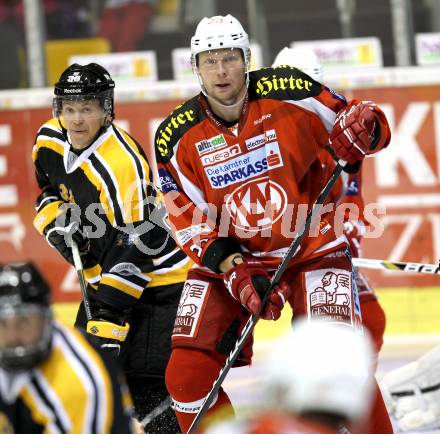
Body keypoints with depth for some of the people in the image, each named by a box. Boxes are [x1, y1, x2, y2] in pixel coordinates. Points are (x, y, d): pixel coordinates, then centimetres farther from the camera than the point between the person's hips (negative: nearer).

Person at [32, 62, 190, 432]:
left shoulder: (122, 163, -29)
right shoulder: (50, 141, -4)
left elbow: (134, 249, -30)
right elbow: (48, 192, 17)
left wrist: (110, 313, -32)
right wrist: (59, 225, -6)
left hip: (152, 280, -9)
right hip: (104, 276, 9)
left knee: (142, 382, -19)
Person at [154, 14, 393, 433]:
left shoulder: (289, 93, -12)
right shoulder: (177, 137, -6)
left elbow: (357, 118, -2)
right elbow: (190, 223, -3)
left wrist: (363, 126, -26)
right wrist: (234, 271, -18)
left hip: (310, 248, -2)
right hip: (228, 259, 2)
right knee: (187, 378, -8)